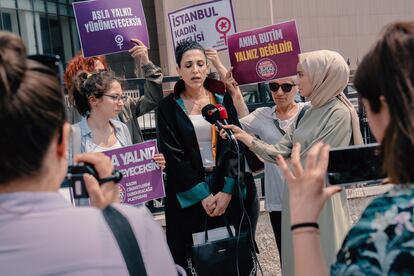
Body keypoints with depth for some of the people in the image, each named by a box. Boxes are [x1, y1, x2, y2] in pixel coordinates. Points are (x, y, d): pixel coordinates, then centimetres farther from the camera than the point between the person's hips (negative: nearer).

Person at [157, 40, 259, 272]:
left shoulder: (223, 100, 6)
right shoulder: (169, 107, 1)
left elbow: (235, 145, -1)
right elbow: (173, 155, -5)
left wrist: (227, 191, -11)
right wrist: (203, 194, -11)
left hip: (228, 190, 2)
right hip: (189, 195, -1)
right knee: (195, 258, 0)